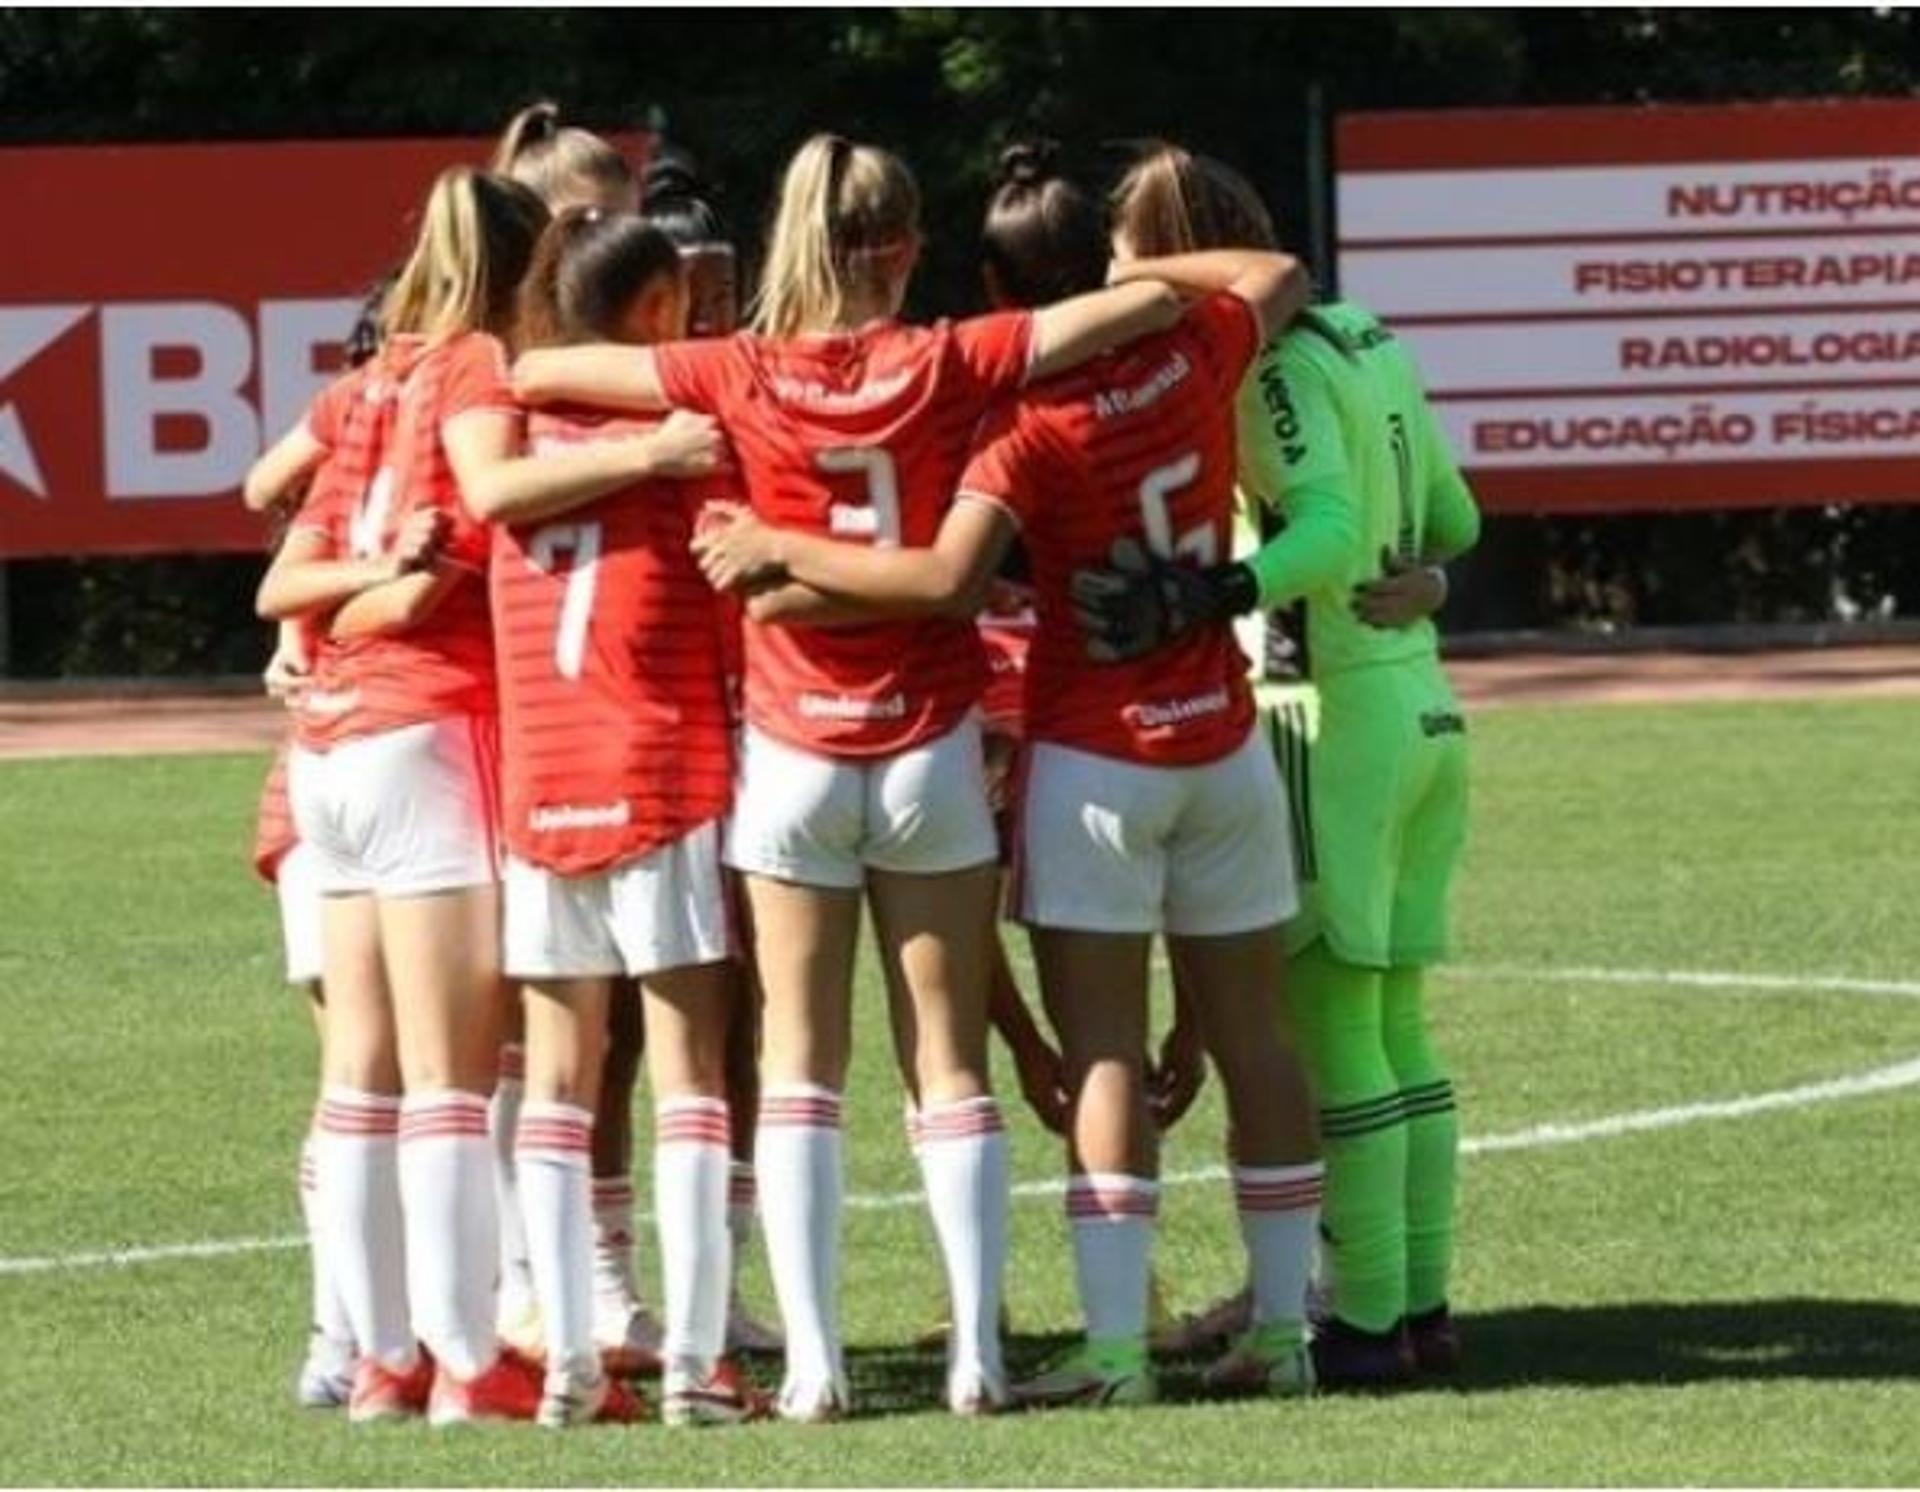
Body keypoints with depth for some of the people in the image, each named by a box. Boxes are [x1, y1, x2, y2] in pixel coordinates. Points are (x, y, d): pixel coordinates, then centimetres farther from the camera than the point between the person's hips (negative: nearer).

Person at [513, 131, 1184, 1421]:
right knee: (953, 1062, 5)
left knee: (799, 1064, 4)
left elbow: (536, 372, -4)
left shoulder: (744, 378, -5)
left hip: (792, 750, 0)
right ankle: (977, 1352, 2)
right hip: (932, 747, 0)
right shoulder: (947, 367, -6)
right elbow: (1152, 301, -7)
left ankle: (813, 1360, -4)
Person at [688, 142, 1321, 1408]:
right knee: (1251, 1034, 9)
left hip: (1096, 751, -5)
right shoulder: (1194, 354, -2)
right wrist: (1150, 275, 18)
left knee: (1102, 1046, -5)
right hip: (1224, 743, 5)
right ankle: (1283, 1326, 12)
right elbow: (1282, 278, 20)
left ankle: (1116, 1341, -11)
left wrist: (783, 552, -21)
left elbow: (945, 579, -29)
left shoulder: (1035, 422, -17)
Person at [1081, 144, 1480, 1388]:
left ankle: (1369, 1319, -5)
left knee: (1331, 1021, -5)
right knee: (1396, 1021, 13)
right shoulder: (1371, 343, 11)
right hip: (1424, 711, 9)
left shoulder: (1273, 366, -14)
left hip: (1333, 723, -9)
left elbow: (1328, 534, -28)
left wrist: (1202, 598, -39)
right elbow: (1454, 524, 19)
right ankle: (1424, 1303, 14)